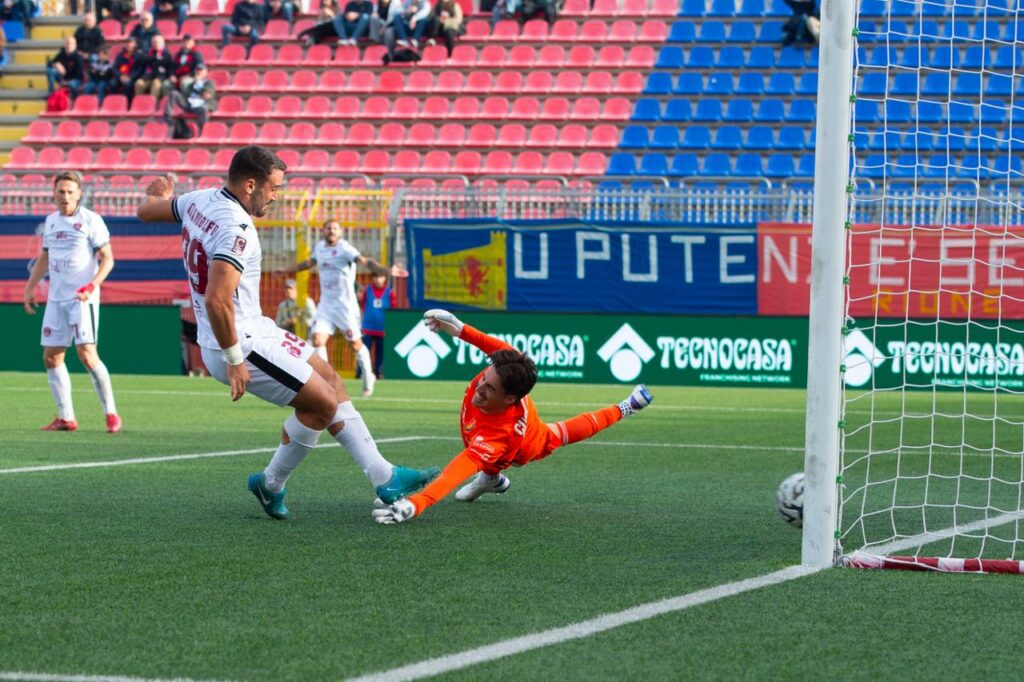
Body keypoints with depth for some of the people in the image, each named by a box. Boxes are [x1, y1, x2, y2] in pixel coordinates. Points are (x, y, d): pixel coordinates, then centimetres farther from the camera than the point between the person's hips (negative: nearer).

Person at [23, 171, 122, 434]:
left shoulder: (91, 220, -6)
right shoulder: (51, 221, 13)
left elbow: (107, 259, -8)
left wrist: (92, 286, -22)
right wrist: (30, 288, 19)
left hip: (82, 299, -7)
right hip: (56, 299, 7)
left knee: (87, 355, -15)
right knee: (51, 357, 3)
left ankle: (111, 414, -6)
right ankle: (66, 417, 11)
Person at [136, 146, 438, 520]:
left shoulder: (200, 201, 4)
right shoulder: (236, 229, -24)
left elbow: (146, 210, 22)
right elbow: (216, 300, -32)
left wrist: (159, 196, 46)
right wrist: (234, 360, -24)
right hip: (243, 343, -11)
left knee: (329, 381, 13)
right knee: (321, 403, -5)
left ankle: (384, 477, 16)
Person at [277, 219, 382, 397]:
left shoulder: (345, 249, -13)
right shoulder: (319, 247, 8)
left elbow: (364, 260, -28)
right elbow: (309, 262, 30)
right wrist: (287, 270, 42)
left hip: (345, 305, -5)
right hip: (325, 303, 5)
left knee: (355, 344, 3)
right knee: (318, 340, -10)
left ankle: (368, 377, 27)